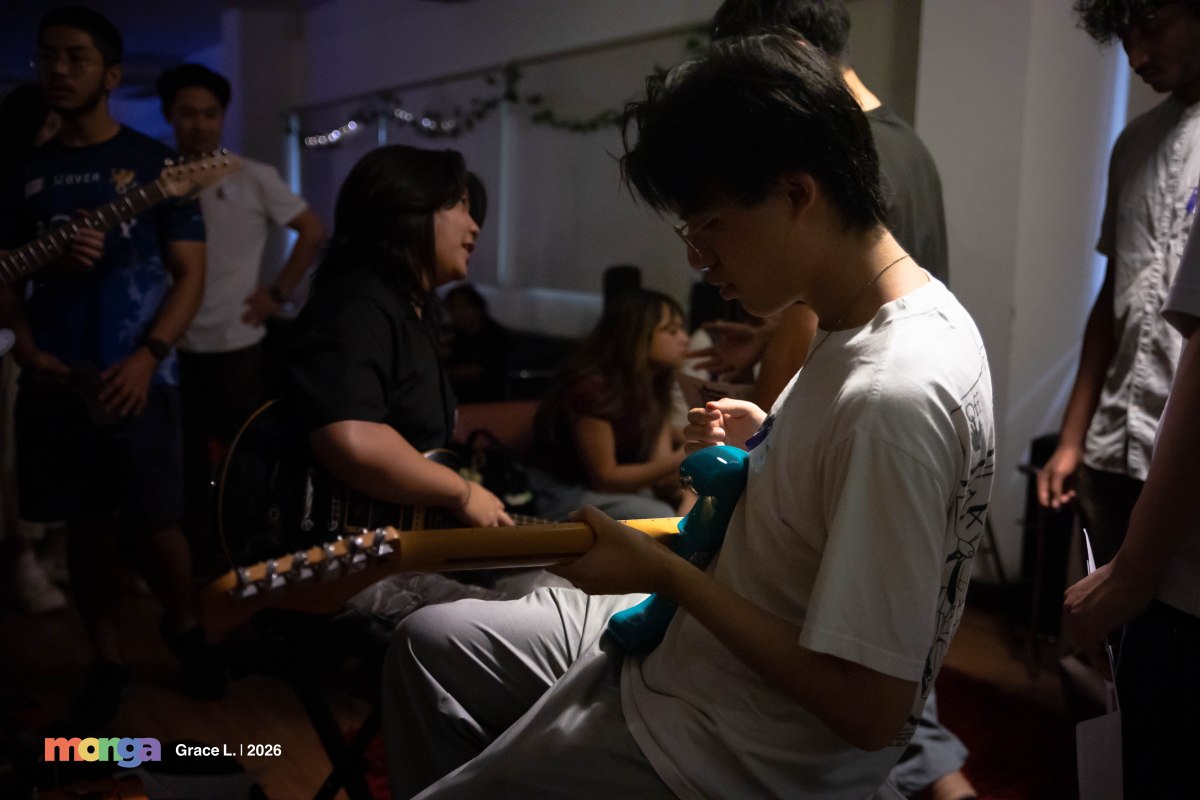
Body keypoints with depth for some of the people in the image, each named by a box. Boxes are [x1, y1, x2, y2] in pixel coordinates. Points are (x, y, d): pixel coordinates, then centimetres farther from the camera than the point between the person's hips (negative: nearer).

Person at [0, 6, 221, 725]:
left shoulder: (155, 163, 2)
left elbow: (191, 273, -2)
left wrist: (146, 359, -13)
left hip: (135, 378, -3)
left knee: (154, 525, -5)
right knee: (88, 524, 8)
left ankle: (183, 626, 24)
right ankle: (108, 662, 23)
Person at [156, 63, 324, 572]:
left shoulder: (254, 178, -4)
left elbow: (313, 232, 0)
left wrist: (279, 294, -4)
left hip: (236, 345, -3)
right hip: (174, 347, 3)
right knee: (186, 459, 11)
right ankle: (199, 562, 25)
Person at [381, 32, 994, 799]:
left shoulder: (891, 396, -32)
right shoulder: (917, 313, -2)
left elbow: (869, 711, -28)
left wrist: (664, 571, -22)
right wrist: (770, 448, -2)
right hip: (694, 648, 9)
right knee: (431, 642, 17)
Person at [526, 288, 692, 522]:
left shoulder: (654, 385, 2)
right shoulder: (591, 386, -23)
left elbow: (660, 465, -5)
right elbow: (605, 478, -21)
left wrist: (689, 498, -26)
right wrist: (681, 459, -29)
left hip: (620, 486, 8)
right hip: (564, 494, -8)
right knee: (661, 518, -29)